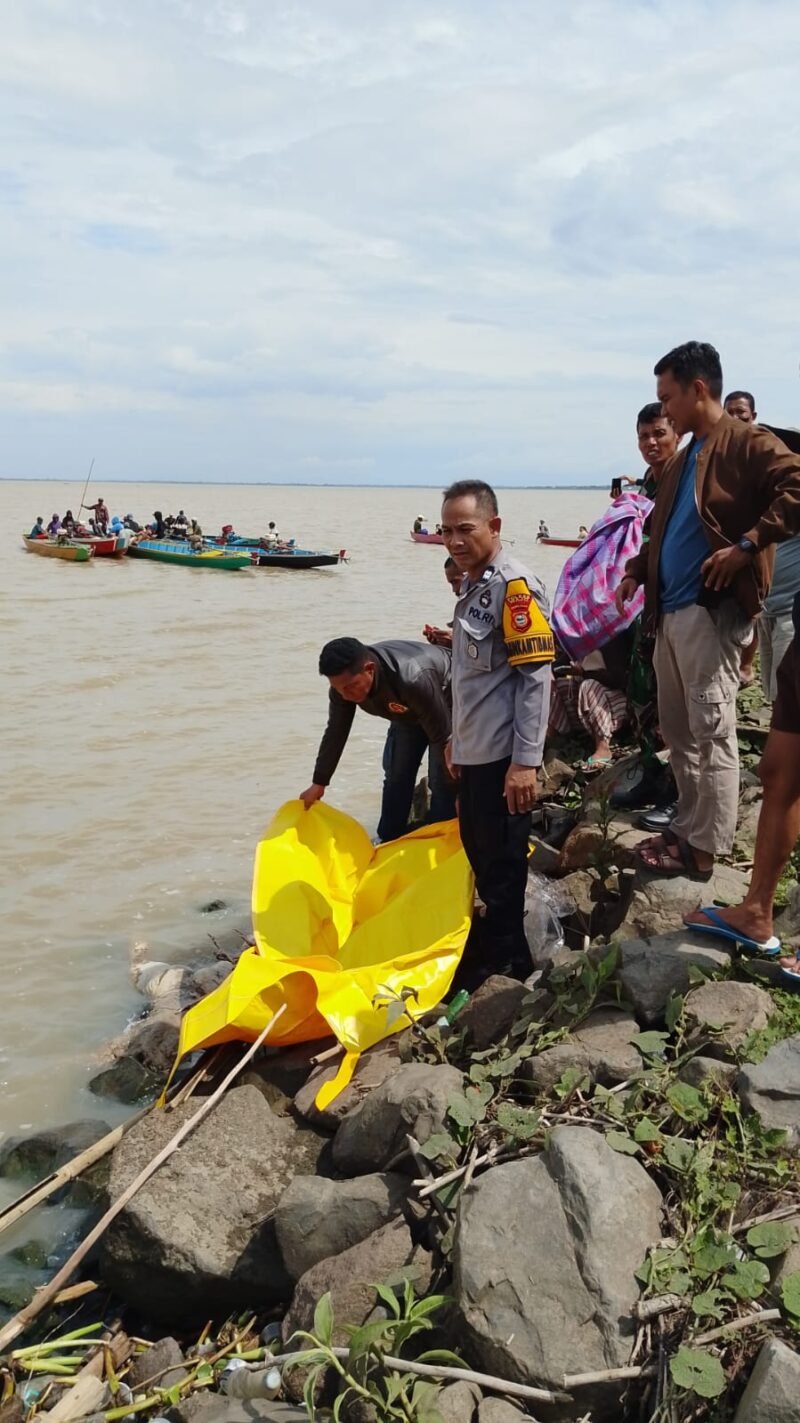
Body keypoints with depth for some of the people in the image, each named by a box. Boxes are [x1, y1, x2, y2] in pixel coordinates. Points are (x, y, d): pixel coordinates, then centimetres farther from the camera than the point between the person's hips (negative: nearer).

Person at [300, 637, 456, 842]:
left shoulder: (413, 680, -46)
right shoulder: (345, 681, -26)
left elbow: (442, 738, -36)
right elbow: (336, 732, -8)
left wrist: (456, 791, -29)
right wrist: (319, 783, 0)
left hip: (447, 704, -6)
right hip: (407, 710, 6)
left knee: (441, 779, -14)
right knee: (396, 774, 4)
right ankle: (389, 842, 16)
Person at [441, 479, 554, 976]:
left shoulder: (514, 585, -14)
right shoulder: (472, 585, 13)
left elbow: (536, 676, -19)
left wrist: (526, 761, -21)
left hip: (502, 756, -9)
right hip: (475, 751, 9)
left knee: (502, 868, 1)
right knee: (479, 857, 18)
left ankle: (509, 969, 14)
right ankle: (494, 957, 33)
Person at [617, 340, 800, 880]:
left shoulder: (748, 443, -7)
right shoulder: (684, 459, 20)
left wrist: (747, 545, -21)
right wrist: (637, 571, 13)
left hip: (712, 609, -9)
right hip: (671, 610, 10)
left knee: (711, 731, -5)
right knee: (678, 729, 14)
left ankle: (703, 849, 1)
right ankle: (688, 828, 25)